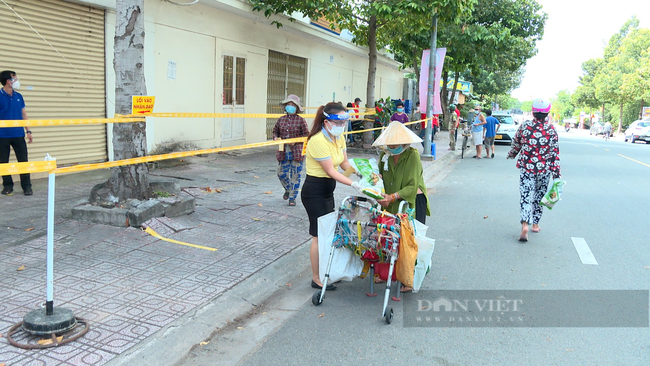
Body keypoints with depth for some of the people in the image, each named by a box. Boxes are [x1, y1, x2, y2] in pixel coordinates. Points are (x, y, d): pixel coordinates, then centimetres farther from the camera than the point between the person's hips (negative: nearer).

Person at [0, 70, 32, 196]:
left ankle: (27, 186, 7)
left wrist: (28, 131, 8)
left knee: (23, 161, 1)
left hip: (18, 134, 3)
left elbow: (23, 114, 13)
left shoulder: (18, 96, 9)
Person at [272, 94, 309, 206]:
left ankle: (292, 197, 14)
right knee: (281, 174, 8)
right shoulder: (281, 119, 7)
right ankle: (288, 190, 37)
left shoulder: (300, 120, -4)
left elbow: (306, 135, -3)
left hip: (296, 152, -3)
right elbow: (275, 131, 19)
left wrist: (295, 141, -15)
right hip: (283, 152, 4)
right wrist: (276, 137, -3)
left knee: (295, 175, 2)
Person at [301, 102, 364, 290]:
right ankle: (316, 279, 11)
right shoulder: (318, 141, -23)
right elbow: (331, 171, -23)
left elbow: (345, 163, 6)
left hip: (327, 190, 9)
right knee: (319, 236, -2)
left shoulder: (339, 138, 5)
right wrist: (354, 185, -28)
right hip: (314, 191, -9)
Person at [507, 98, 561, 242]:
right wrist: (556, 173, 0)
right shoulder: (551, 129, -5)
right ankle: (535, 223, 28)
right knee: (539, 196, 17)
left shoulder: (524, 126, -5)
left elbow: (516, 144, 8)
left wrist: (511, 154, 30)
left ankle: (525, 224, -21)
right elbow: (555, 153, -5)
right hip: (544, 170, 1)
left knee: (525, 195, -2)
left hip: (526, 167, -1)